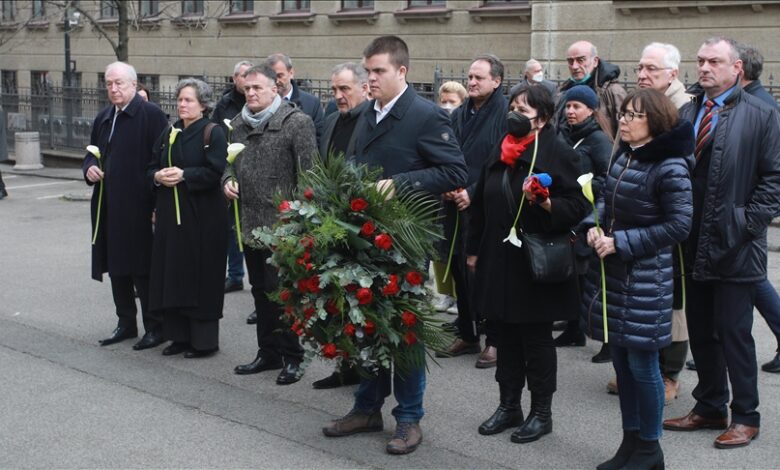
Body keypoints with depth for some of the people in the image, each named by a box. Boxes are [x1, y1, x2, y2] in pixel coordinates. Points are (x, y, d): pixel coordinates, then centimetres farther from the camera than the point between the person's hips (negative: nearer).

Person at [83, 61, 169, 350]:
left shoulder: (151, 115, -9)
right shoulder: (103, 118, 14)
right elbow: (92, 155, 24)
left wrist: (157, 204, -17)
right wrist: (89, 169, 0)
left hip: (139, 207, -7)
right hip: (109, 207, 7)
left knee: (142, 269, -2)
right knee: (117, 267, 13)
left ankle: (155, 328, 9)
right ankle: (126, 323, 25)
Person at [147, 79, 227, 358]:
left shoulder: (213, 133, -5)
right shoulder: (169, 134, 14)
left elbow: (216, 172, -14)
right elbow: (150, 168, 16)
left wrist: (183, 175, -19)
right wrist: (158, 176, -6)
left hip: (202, 216, -6)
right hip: (170, 214, 7)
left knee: (201, 277, -3)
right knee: (172, 274, 7)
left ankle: (204, 340, 6)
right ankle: (179, 335, 17)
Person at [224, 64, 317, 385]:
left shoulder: (297, 123, -11)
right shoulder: (239, 124, 11)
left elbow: (309, 174, -14)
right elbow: (230, 162, 23)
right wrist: (228, 180, 1)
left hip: (282, 224, -7)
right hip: (249, 223, 7)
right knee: (260, 291, 15)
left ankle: (292, 357, 9)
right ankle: (268, 352, 27)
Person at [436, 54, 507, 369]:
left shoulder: (506, 115, -8)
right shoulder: (459, 115, 13)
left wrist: (474, 192, -15)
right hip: (457, 207, 7)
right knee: (460, 272, 12)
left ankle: (493, 340, 11)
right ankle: (467, 336, 24)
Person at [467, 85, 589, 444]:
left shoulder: (560, 153, -8)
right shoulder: (500, 152, 12)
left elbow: (577, 206, -12)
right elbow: (481, 204, 19)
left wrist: (546, 204, -29)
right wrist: (474, 249, 18)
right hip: (499, 261, 6)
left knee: (536, 339, 3)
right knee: (506, 336, 13)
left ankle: (541, 412, 16)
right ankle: (508, 406, 25)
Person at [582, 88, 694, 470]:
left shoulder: (670, 167, -16)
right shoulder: (623, 157, 6)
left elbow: (678, 225, -16)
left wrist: (622, 242, -16)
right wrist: (596, 227, -1)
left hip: (646, 277, -7)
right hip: (611, 271, 7)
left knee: (642, 362, 1)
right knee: (621, 359, 14)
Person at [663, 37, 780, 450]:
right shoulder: (685, 113, 9)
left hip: (734, 246, -5)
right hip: (695, 244, 5)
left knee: (734, 334, 1)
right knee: (700, 331, 13)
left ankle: (745, 417, 15)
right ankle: (709, 408, 27)